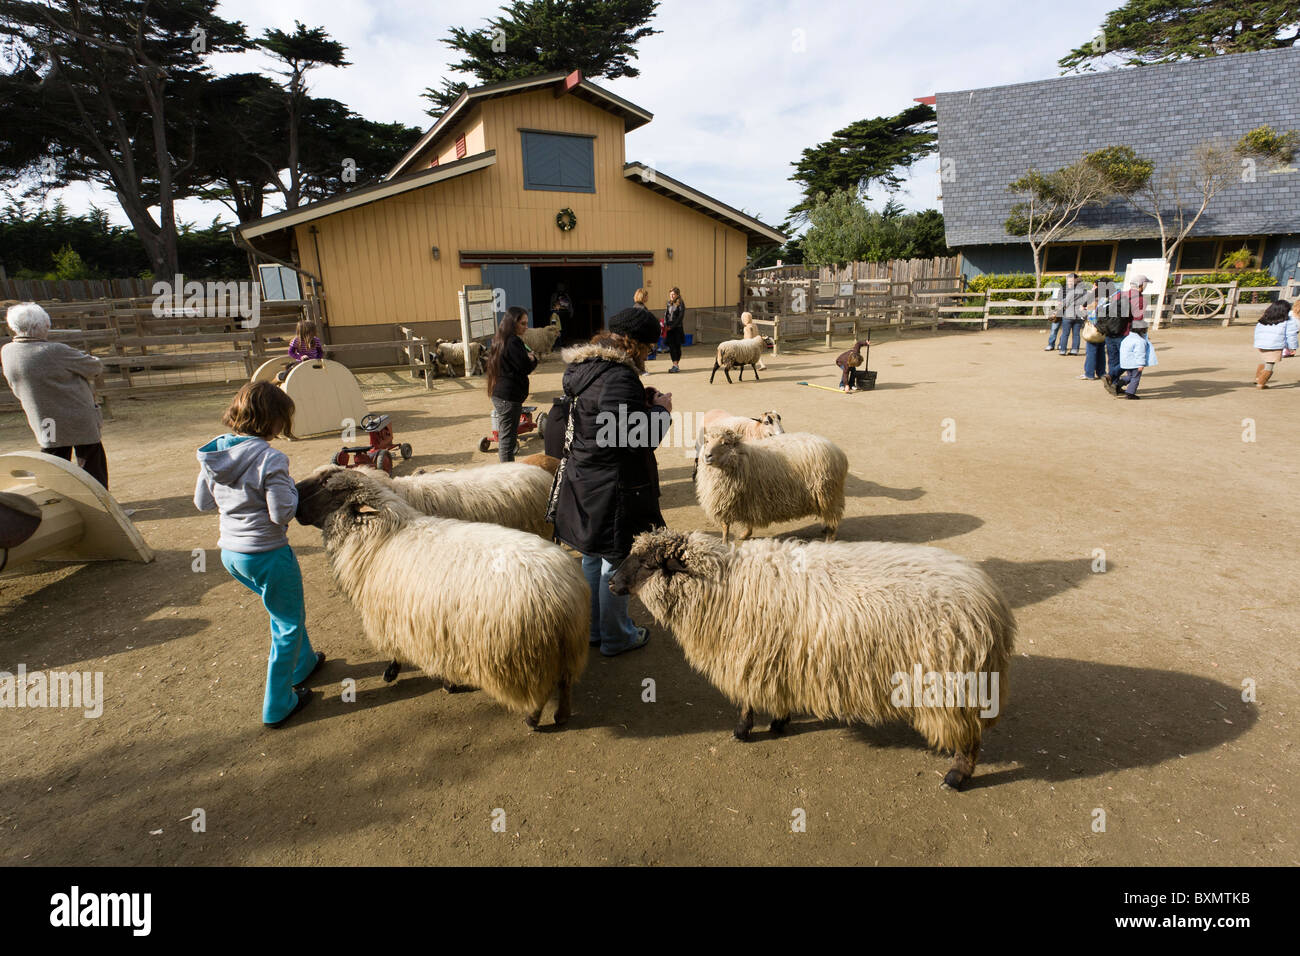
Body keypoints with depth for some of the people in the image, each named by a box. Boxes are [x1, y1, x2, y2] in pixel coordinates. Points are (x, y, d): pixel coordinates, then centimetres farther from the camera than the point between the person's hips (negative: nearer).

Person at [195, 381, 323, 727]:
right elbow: (282, 513, -22)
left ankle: (302, 663, 49)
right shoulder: (270, 459, -23)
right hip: (267, 555, -8)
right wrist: (290, 487, -6)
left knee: (283, 609, 30)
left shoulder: (213, 453, -1)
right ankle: (277, 705, 22)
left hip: (230, 553, 8)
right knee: (289, 623, 12)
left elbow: (203, 502, 10)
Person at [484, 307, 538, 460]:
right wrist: (533, 359, 2)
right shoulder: (514, 342, -18)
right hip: (510, 397, -10)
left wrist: (529, 358, 2)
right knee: (508, 437, -3)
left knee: (504, 435, 17)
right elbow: (526, 367, -16)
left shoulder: (499, 340, 13)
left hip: (499, 394, 10)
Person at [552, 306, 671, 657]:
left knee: (592, 557, 21)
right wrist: (660, 410, -10)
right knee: (616, 563, 7)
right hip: (611, 492, -10)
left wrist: (641, 401, 9)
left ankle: (593, 628, 38)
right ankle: (615, 637, 25)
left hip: (583, 482, 10)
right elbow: (634, 438, -26)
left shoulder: (586, 369, 7)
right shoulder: (619, 377, -23)